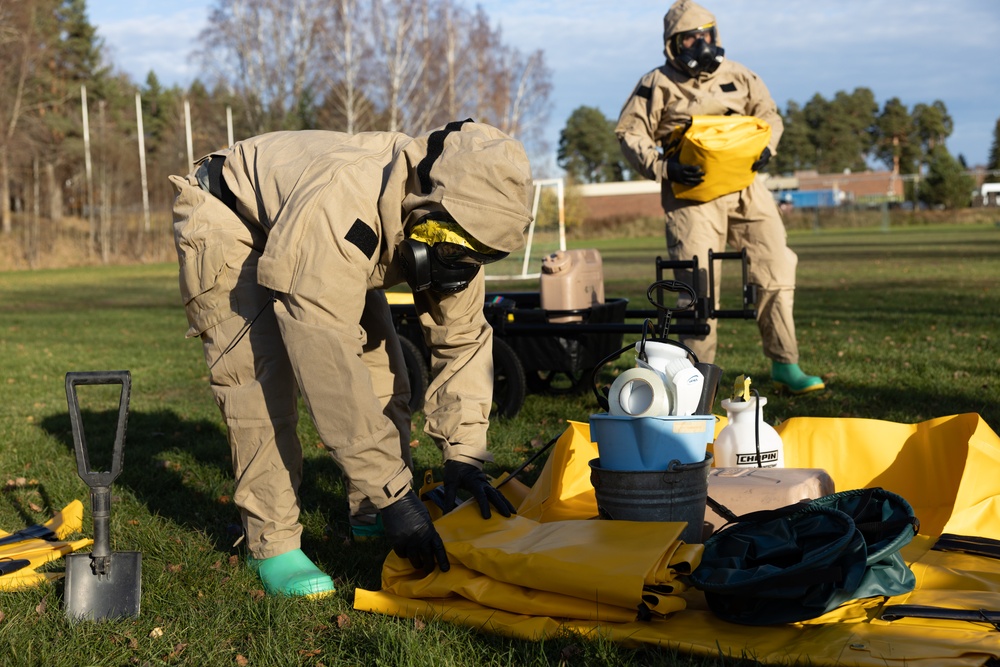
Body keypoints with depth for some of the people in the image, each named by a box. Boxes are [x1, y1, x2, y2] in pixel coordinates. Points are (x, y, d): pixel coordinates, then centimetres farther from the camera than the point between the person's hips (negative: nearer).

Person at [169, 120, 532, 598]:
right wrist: (393, 492, -44)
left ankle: (369, 513, 12)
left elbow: (462, 337, -14)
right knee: (262, 374, -21)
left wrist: (463, 454, -24)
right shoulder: (339, 211, -46)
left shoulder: (451, 230, -23)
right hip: (227, 221, -6)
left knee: (379, 355, -2)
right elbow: (329, 367, -47)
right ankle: (272, 541, -10)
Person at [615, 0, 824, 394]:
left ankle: (784, 365, 8)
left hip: (745, 188, 4)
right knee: (698, 287, -6)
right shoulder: (658, 85, 0)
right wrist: (664, 168, -14)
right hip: (692, 193, -4)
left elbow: (769, 115, 22)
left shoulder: (738, 77, 11)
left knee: (776, 270, -1)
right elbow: (630, 134, 0)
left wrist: (765, 147, 1)